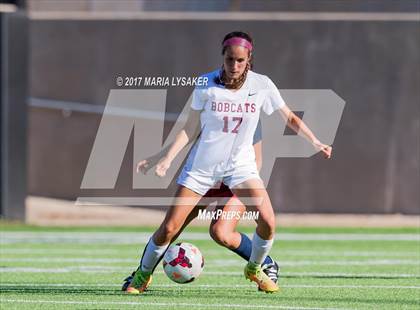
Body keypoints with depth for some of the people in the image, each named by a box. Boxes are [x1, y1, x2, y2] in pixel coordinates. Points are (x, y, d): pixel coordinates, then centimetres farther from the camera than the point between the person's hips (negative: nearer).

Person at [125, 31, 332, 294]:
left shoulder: (261, 85, -9)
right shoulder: (207, 85, -12)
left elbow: (289, 117, 4)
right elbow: (191, 129, -3)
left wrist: (315, 142, -4)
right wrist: (168, 159, -10)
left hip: (240, 164, 1)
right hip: (202, 164, -1)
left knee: (268, 222, -18)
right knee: (169, 228, -4)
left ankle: (254, 268, 12)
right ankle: (143, 274, 22)